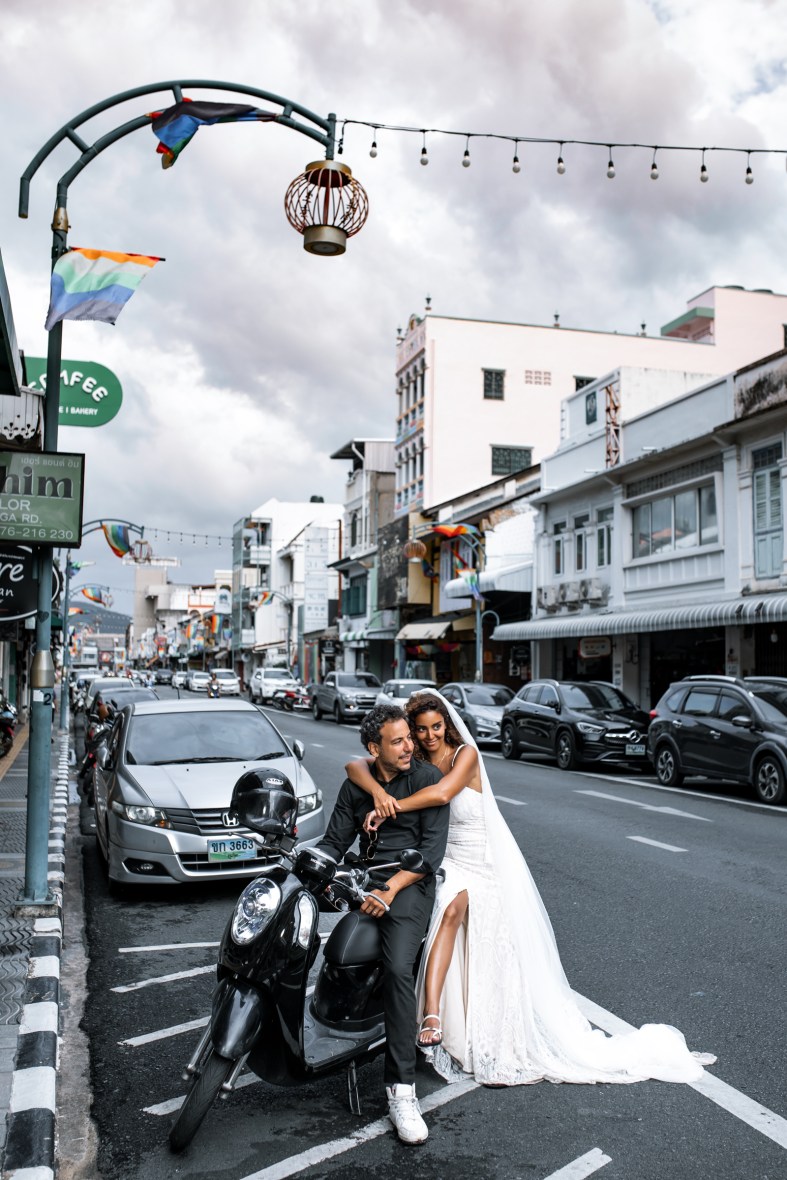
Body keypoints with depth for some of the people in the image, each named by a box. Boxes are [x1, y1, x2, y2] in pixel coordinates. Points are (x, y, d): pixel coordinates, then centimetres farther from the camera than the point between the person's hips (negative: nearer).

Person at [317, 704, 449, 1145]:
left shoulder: (428, 778, 0)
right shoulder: (355, 785, 14)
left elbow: (433, 848, -8)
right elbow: (335, 841, 11)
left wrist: (393, 888, -20)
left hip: (411, 881, -6)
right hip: (365, 877, 6)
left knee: (398, 968, -27)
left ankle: (402, 1089, -23)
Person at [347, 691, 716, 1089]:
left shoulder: (465, 754, -13)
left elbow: (442, 792, -32)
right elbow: (355, 767, -14)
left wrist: (390, 808, -33)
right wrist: (378, 793, -33)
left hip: (489, 867, -2)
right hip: (447, 865, 3)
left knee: (497, 964, 0)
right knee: (451, 910, -29)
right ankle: (432, 1016, -33)